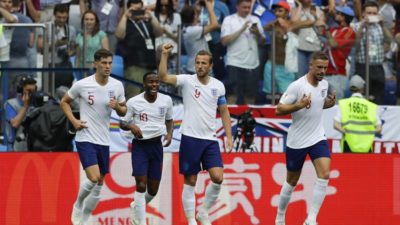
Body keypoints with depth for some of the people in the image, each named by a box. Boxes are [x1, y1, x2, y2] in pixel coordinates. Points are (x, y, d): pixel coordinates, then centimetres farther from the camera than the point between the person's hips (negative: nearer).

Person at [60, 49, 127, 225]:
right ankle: (78, 204, 8)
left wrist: (118, 107, -11)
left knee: (99, 184, 7)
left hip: (104, 141, 5)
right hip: (85, 139, -5)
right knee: (94, 179, -21)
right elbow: (64, 102, 6)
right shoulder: (82, 85, -10)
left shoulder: (117, 86, 1)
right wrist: (74, 121, -8)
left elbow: (123, 112, 12)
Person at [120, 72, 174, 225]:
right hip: (140, 145, -3)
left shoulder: (166, 100, 0)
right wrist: (131, 126, -21)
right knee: (141, 183, -15)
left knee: (153, 189, 8)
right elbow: (122, 123, 1)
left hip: (156, 145, 3)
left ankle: (136, 207, 39)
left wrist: (169, 134, -3)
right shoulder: (133, 102, -8)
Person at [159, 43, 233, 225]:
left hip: (210, 139, 3)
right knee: (190, 181, 1)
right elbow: (163, 77, -18)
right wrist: (164, 55, -28)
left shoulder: (218, 86, 6)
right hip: (190, 138, -3)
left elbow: (224, 112, 13)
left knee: (218, 178, -9)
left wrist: (229, 137, 7)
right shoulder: (187, 81, -4)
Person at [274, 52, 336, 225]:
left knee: (324, 175, -17)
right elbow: (279, 109, -15)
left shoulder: (324, 84, 2)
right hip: (297, 141, -4)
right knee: (292, 181, 9)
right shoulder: (297, 86, -17)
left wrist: (330, 103, 0)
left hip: (318, 138, 4)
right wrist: (299, 105, -30)